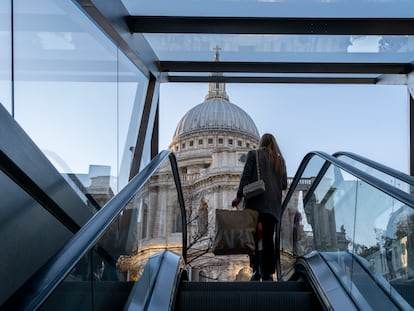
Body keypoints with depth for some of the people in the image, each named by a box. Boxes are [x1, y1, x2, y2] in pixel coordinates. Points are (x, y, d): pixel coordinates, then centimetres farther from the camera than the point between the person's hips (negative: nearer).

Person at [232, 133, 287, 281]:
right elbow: (284, 185, 15)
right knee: (268, 238, 3)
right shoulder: (280, 160, 17)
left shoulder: (253, 154, 6)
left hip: (255, 202, -3)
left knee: (253, 236, 0)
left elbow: (246, 176, -4)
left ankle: (256, 270, -10)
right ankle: (267, 274, -1)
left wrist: (239, 196, -6)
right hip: (273, 204, 3)